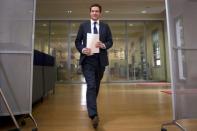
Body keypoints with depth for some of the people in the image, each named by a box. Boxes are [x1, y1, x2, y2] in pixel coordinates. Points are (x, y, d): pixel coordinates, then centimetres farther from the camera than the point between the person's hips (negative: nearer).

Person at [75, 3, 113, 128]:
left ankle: (91, 106, 38)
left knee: (96, 86, 15)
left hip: (101, 60, 3)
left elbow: (110, 41, 7)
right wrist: (82, 49, -14)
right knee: (91, 86, -14)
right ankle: (93, 115, -13)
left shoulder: (105, 26, 12)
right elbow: (77, 41, 7)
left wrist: (103, 45, -15)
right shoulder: (83, 25, 9)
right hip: (87, 59, -2)